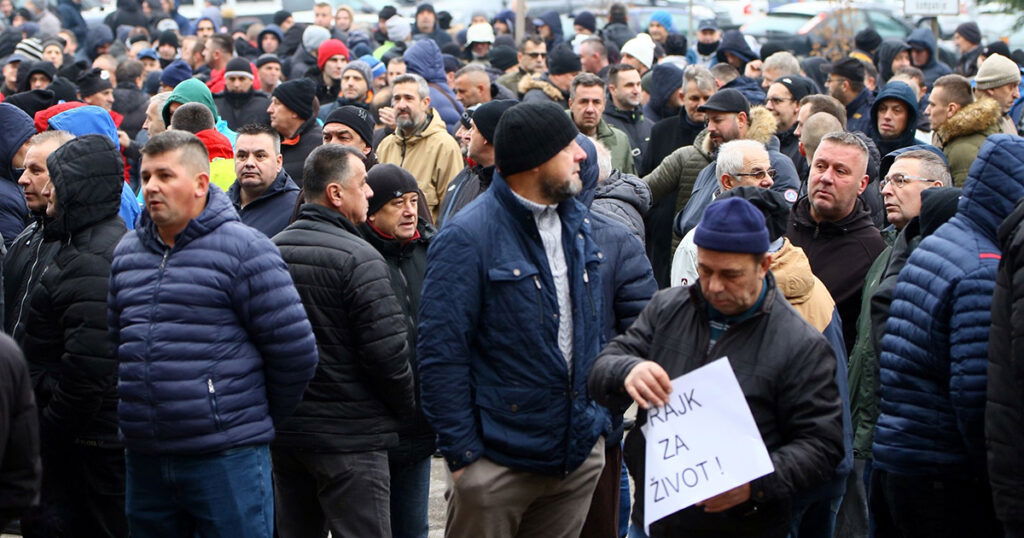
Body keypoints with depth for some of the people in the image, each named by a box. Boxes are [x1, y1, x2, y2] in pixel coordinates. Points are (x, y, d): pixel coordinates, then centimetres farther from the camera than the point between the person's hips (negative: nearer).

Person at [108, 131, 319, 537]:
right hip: (143, 458, 6)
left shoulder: (243, 249, -7)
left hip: (227, 457, -6)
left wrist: (258, 418, 3)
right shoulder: (126, 253, 13)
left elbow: (295, 351, -7)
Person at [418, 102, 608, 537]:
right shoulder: (468, 237, -15)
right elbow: (441, 352, -15)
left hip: (580, 453, 7)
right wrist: (461, 452, -15)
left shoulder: (577, 223, 8)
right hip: (499, 464, -6)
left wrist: (600, 417, 14)